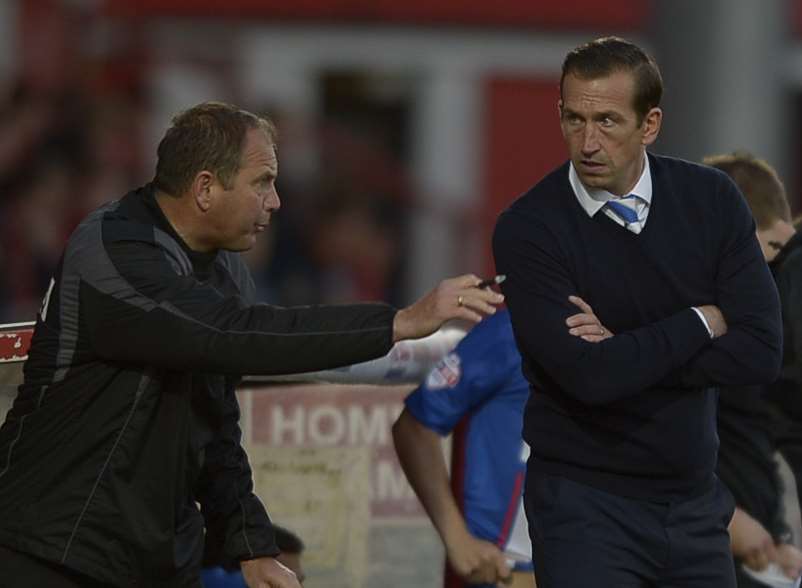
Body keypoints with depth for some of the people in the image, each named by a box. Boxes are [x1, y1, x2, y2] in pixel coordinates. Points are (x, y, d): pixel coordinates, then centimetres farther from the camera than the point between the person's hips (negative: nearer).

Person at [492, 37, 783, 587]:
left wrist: (628, 355, -16)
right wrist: (701, 322, -11)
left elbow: (761, 351, -9)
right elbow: (589, 375, -22)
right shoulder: (528, 228, -13)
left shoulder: (710, 199, -3)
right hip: (587, 502, -4)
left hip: (696, 497, 4)